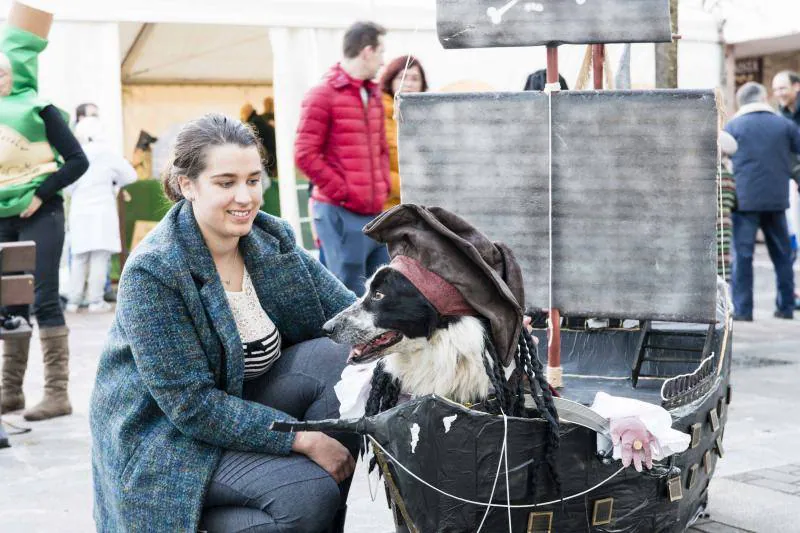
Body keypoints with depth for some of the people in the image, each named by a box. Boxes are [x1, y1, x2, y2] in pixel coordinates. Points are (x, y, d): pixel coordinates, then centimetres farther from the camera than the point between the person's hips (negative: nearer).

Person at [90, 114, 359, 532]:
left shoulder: (270, 238, -3)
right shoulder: (151, 273, -23)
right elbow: (191, 404, -25)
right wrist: (304, 439, -27)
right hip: (167, 434, -7)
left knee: (334, 357, -17)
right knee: (308, 494, -27)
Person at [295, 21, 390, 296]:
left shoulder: (374, 96, 18)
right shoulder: (323, 95, -6)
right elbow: (305, 154, -11)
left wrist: (384, 185, 11)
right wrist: (342, 192, -13)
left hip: (375, 211, 8)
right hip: (341, 213, -8)